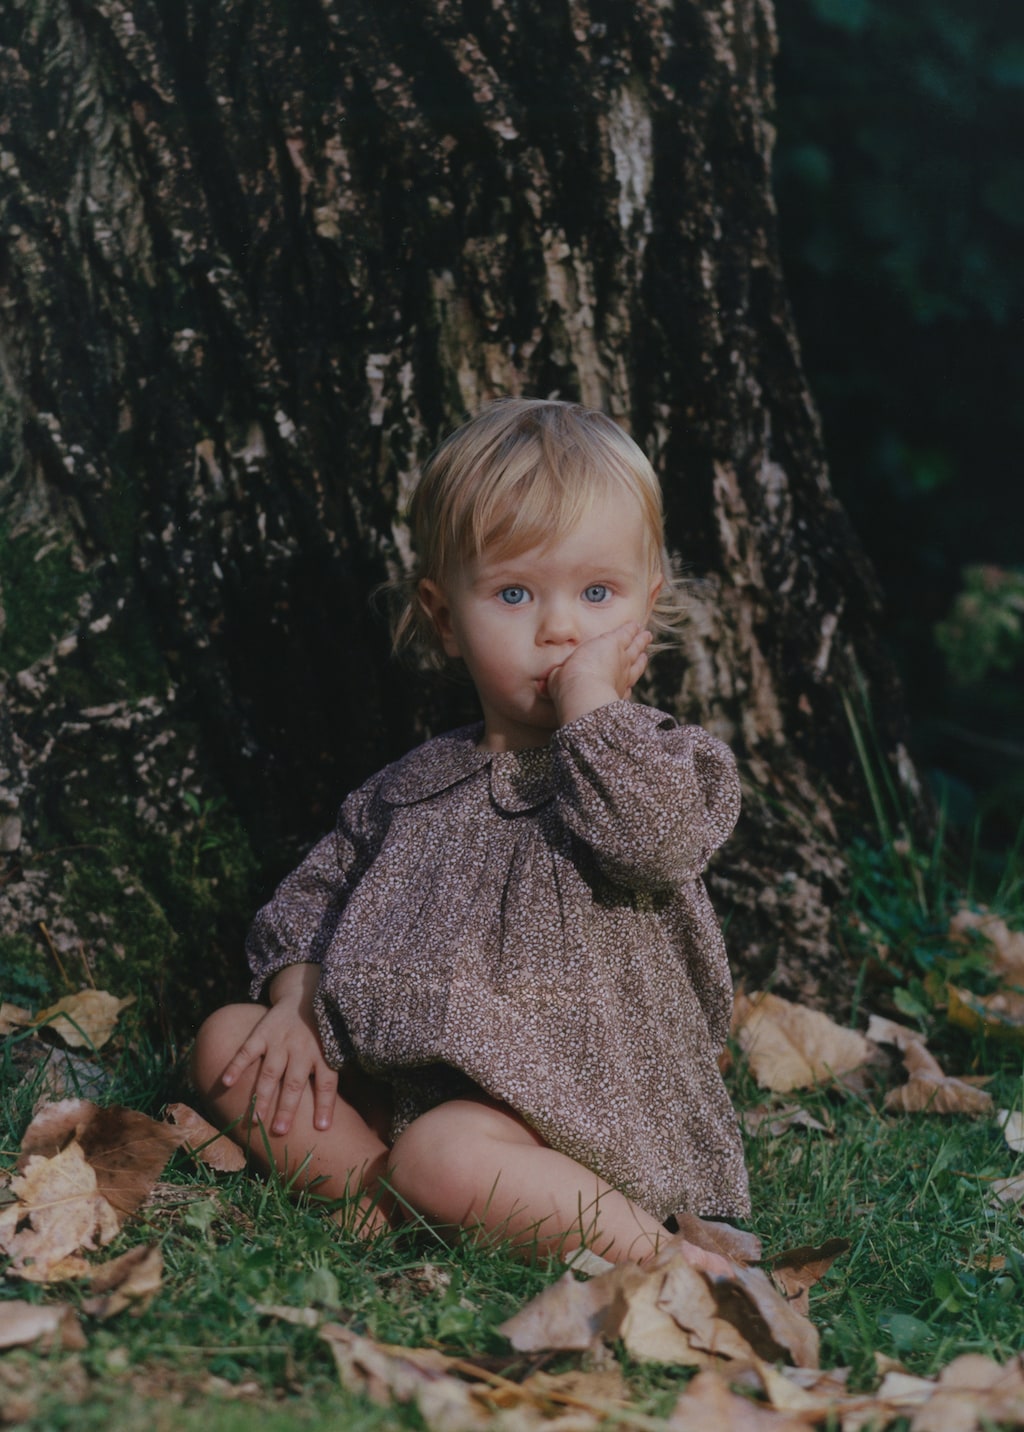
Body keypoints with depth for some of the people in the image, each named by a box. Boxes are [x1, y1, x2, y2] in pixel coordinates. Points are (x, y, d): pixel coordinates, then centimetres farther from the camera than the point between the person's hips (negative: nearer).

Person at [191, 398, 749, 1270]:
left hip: (566, 1095, -7)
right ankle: (384, 1195, -19)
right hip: (397, 1077, 7)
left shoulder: (656, 762, -3)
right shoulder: (417, 786, 13)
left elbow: (654, 838, -26)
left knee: (442, 1156, -34)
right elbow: (317, 892, 20)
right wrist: (299, 1001, 0)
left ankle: (650, 1250, -19)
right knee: (228, 1044, -2)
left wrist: (591, 701, -17)